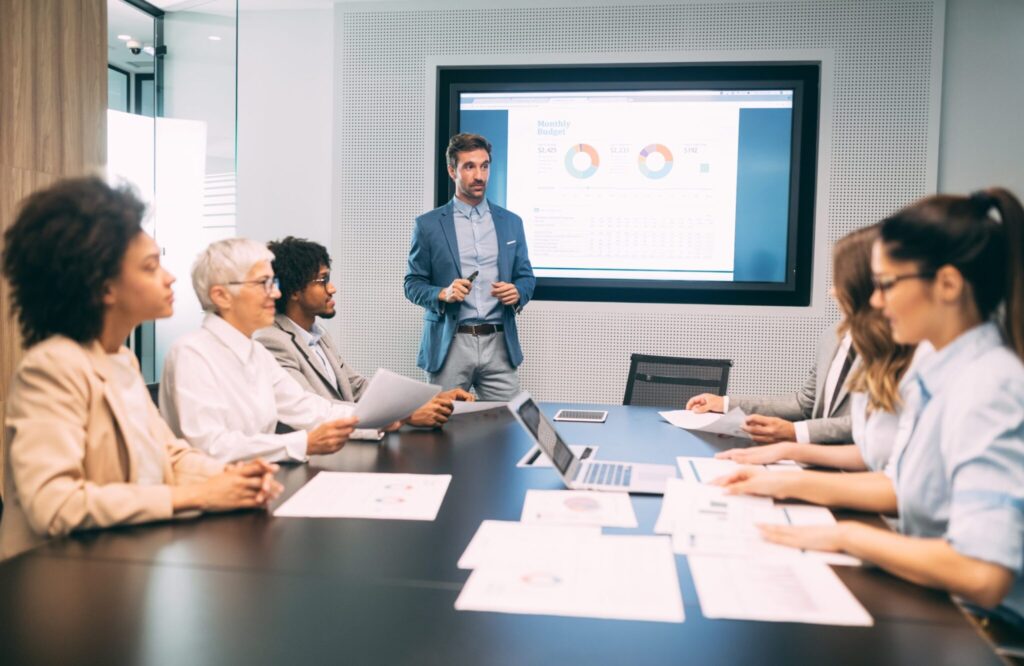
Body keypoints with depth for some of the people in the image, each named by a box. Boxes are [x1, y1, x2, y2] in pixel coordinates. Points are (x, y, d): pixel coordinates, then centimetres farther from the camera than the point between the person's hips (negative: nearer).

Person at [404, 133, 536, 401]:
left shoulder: (511, 222, 11)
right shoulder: (428, 225, 3)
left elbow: (526, 277, 14)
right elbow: (413, 284, 4)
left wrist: (517, 293, -8)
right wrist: (443, 294, -16)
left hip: (499, 344, 2)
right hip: (449, 345, -2)